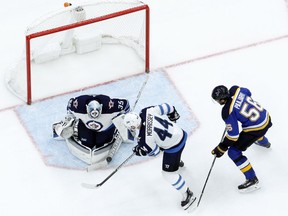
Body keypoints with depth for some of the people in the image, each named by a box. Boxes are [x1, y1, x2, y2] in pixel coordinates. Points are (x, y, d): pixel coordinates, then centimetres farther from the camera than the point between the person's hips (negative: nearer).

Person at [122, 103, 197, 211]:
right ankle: (178, 161, 72)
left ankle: (188, 195, 20)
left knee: (169, 173, 5)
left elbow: (154, 151, -14)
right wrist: (173, 113, 16)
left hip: (174, 147, -8)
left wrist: (140, 151, 3)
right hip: (178, 132, 8)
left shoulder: (145, 139, -32)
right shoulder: (146, 112, -19)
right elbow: (165, 107, -6)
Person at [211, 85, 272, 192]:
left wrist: (221, 148, -10)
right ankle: (264, 143, 78)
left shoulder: (227, 112, -26)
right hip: (265, 116, 8)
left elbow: (233, 135, -20)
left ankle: (252, 180, 4)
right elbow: (248, 93, 17)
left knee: (234, 152, 0)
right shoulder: (236, 90, -8)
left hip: (256, 128, -8)